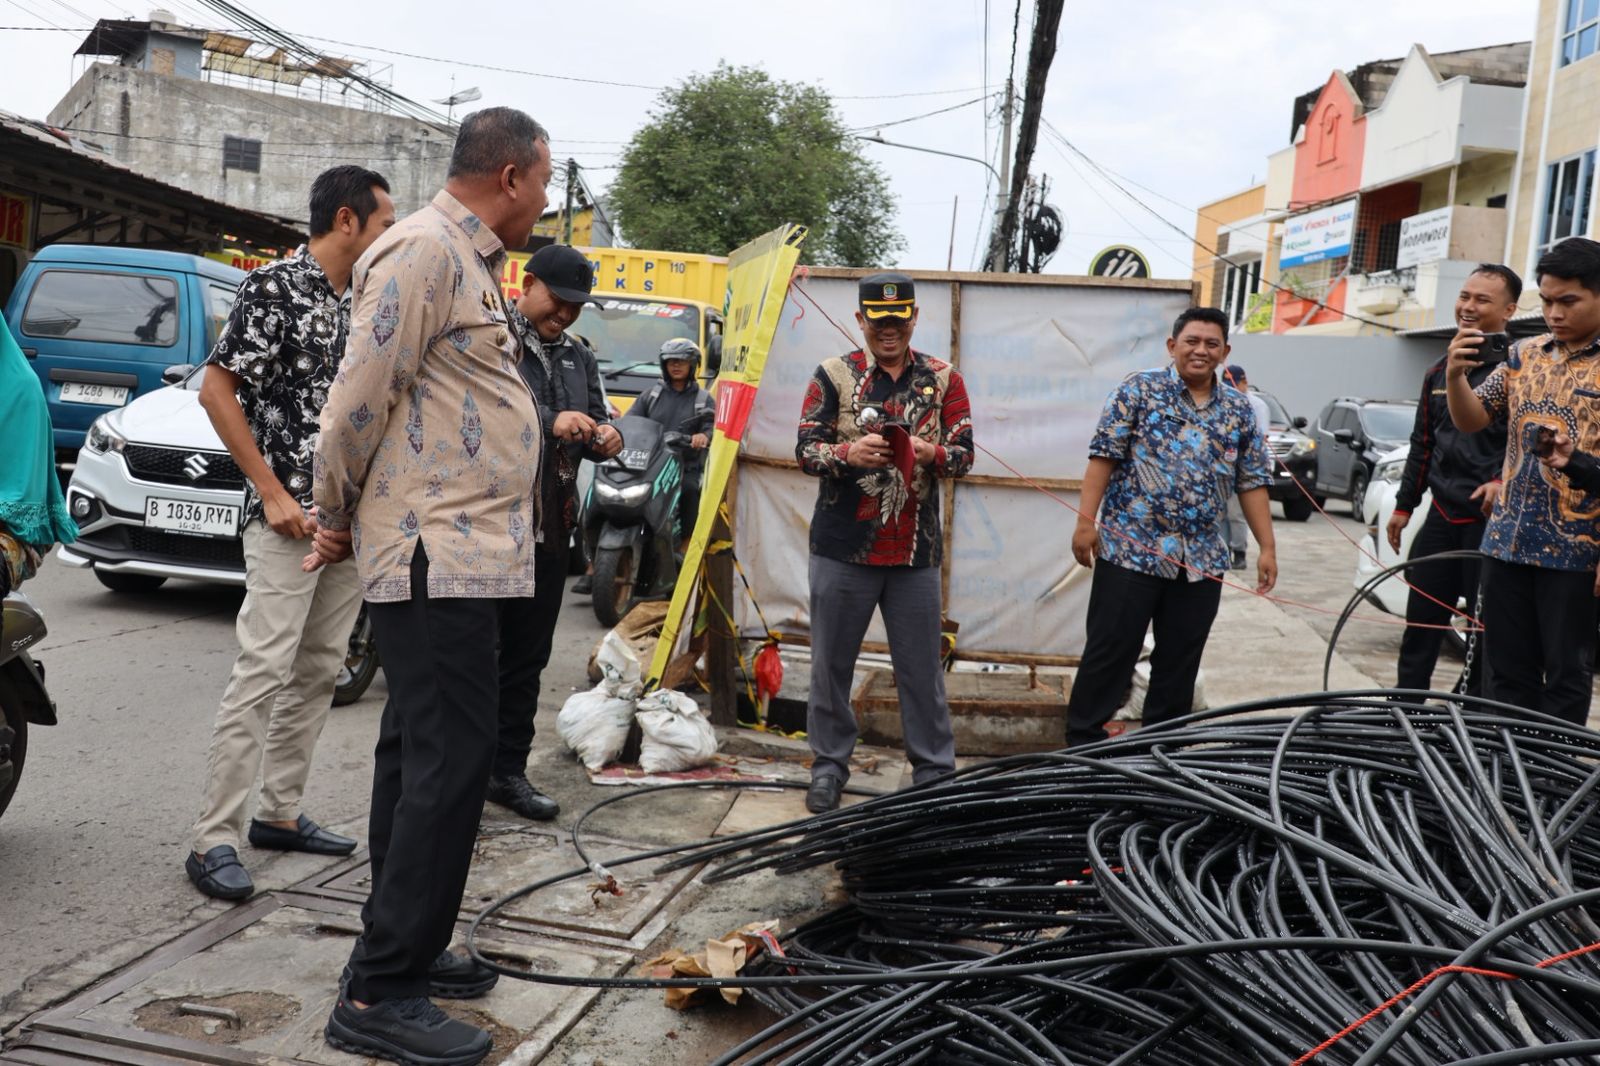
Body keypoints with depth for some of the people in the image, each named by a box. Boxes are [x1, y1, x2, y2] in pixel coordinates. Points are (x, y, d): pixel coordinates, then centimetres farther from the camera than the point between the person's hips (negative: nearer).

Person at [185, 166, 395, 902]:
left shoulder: (359, 301, 13)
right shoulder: (275, 286, -9)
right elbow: (216, 391, -12)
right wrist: (273, 494, -16)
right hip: (289, 516, -8)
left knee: (319, 672, 11)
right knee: (264, 670, -10)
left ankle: (280, 812, 22)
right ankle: (212, 838, -2)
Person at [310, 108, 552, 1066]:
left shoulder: (472, 264, 19)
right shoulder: (424, 250, -12)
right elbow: (360, 399, -13)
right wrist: (339, 519, -3)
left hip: (465, 553, 10)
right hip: (439, 556, -10)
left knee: (422, 759, 14)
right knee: (448, 763, -9)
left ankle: (402, 950, 26)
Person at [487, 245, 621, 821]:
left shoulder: (577, 356, 19)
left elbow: (595, 418, 19)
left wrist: (605, 437, -5)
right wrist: (549, 422, -25)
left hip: (550, 530, 7)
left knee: (527, 658, 13)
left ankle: (508, 769, 23)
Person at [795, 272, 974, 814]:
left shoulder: (942, 379, 6)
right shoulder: (834, 374, 2)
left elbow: (964, 454, 3)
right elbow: (806, 450, -3)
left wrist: (931, 453, -20)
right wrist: (848, 452, -24)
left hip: (915, 550, 1)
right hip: (843, 546, 0)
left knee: (922, 667, 8)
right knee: (831, 662, 8)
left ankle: (934, 770, 20)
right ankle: (829, 765, 23)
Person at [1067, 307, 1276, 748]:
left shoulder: (1239, 411, 11)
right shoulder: (1140, 389, -1)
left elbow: (1252, 483, 12)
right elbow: (1104, 455, -5)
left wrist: (1267, 547, 6)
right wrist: (1086, 520, -12)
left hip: (1203, 561, 4)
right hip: (1131, 548, -4)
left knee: (1180, 661, 11)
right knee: (1110, 652, -1)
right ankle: (1083, 741, 11)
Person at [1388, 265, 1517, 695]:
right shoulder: (1439, 372, 13)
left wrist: (1504, 482, -26)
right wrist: (1404, 506, 19)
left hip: (1491, 520, -6)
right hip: (1441, 517, 7)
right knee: (1420, 623, 11)